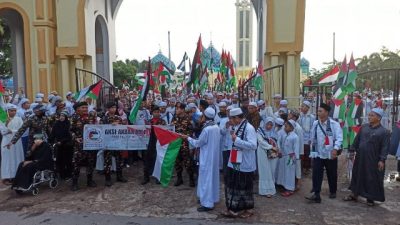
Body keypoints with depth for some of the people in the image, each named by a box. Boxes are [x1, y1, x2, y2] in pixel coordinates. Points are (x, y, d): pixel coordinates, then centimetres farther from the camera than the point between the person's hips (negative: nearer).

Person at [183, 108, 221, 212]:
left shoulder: (206, 129, -22)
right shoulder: (216, 127, 2)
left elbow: (198, 143, -13)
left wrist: (188, 138, 0)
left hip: (207, 157, -8)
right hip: (214, 155, 8)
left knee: (206, 178, -1)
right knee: (213, 176, 18)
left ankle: (207, 203, 5)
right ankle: (213, 198, 31)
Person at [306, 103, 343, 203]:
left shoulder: (334, 124, -11)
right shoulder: (315, 124, 2)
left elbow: (339, 137, -16)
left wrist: (335, 149, -32)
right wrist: (312, 151, 14)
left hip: (330, 155, -3)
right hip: (317, 154, 3)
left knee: (332, 175, 13)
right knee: (316, 174, -7)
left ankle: (332, 192, 35)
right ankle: (316, 195, -6)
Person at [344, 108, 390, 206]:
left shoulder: (384, 131, -8)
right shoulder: (363, 127, 5)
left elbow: (385, 147, -11)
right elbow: (357, 140, 11)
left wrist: (382, 160, -16)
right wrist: (352, 150, 7)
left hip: (373, 160, -5)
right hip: (360, 158, 5)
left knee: (372, 179, 5)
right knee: (357, 175, 13)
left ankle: (370, 198, 20)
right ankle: (354, 194, 26)